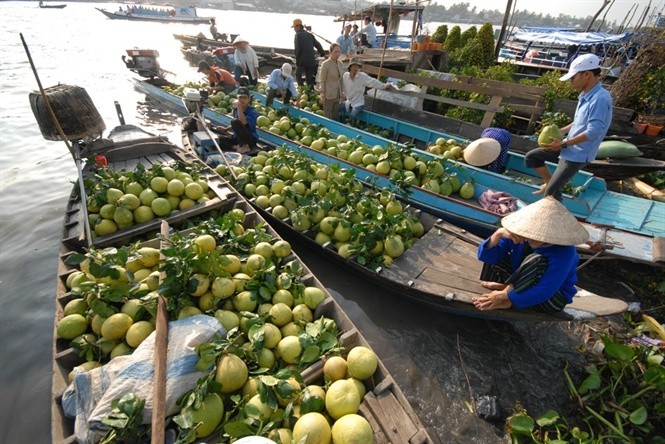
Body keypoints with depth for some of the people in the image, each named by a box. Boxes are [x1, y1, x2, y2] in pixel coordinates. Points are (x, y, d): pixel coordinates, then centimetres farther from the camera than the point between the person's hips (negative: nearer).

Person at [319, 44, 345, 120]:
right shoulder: (325, 64, -11)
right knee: (328, 117, 0)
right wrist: (322, 95, -12)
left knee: (335, 117, 11)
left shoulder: (341, 64, 7)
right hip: (328, 95, -6)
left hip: (337, 95, 6)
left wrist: (341, 93, 13)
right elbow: (322, 81, -9)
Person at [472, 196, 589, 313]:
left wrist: (504, 296, -38)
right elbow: (485, 255, -17)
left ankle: (506, 301, -23)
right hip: (522, 284, 5)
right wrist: (499, 233, -34)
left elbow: (543, 292, -35)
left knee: (536, 260, -33)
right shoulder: (520, 234, -15)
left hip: (552, 299, -5)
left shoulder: (564, 253, -29)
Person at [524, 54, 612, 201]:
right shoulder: (585, 95, 7)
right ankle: (550, 183, 23)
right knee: (531, 157, 11)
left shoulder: (600, 99, -23)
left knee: (551, 193, -9)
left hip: (577, 154, -9)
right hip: (569, 146, 9)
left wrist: (563, 144, -25)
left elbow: (593, 132, -27)